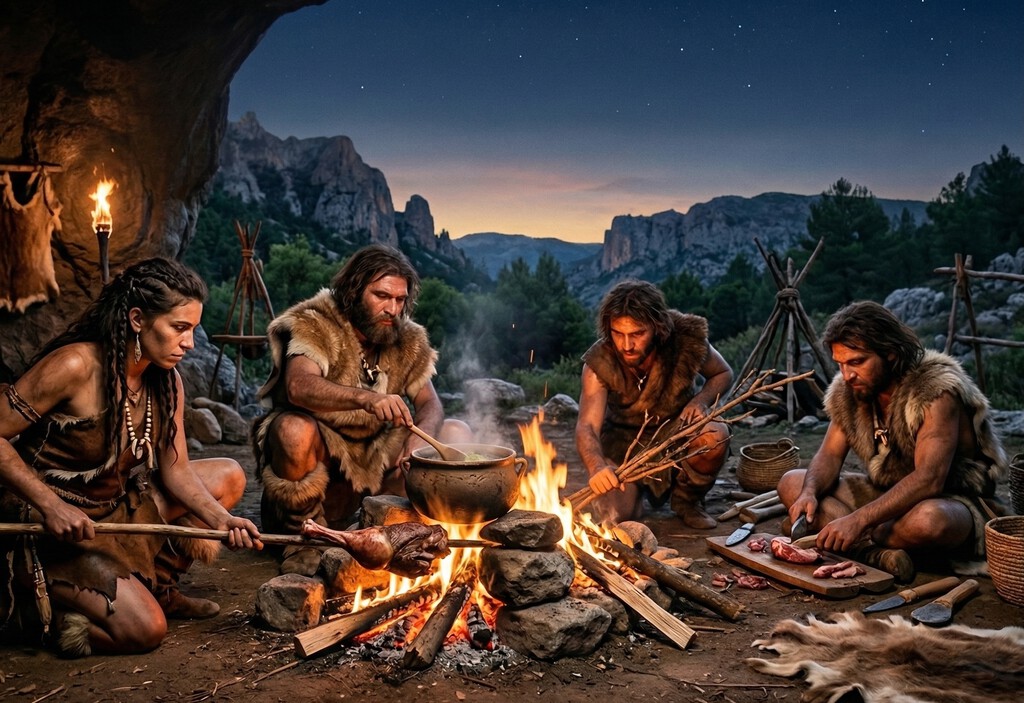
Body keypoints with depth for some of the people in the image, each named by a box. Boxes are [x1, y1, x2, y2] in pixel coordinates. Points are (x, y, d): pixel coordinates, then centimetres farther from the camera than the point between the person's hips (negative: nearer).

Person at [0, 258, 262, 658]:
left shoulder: (166, 382, -1)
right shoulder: (75, 366, -24)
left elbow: (175, 470, -2)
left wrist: (220, 520, -18)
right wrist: (52, 506, -29)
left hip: (119, 508, 8)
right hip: (49, 522, -8)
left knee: (228, 476, 6)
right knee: (144, 629, -21)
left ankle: (156, 586, 8)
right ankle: (51, 609, 5)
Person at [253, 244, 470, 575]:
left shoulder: (407, 341, 5)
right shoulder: (315, 325, -13)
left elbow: (429, 403, -2)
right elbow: (298, 386, -31)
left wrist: (421, 438, -26)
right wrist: (366, 398, -47)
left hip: (375, 460, 5)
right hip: (320, 457, -5)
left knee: (457, 433, -6)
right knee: (295, 430, -38)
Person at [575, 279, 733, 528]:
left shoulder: (688, 340, -23)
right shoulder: (600, 363, -25)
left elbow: (723, 374, -1)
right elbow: (587, 426, -33)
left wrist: (701, 400, -23)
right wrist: (598, 466, -55)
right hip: (625, 441, 0)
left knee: (715, 435, -33)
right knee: (616, 515, -22)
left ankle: (687, 499, -2)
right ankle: (641, 488, 17)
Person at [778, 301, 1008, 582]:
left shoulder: (935, 390, -25)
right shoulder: (848, 390, -4)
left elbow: (929, 480, -34)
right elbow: (830, 455, -1)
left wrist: (859, 520, -42)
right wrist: (810, 493, -24)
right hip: (885, 494, 7)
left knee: (929, 520, -43)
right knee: (791, 484, -8)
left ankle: (860, 543, -15)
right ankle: (877, 552, -27)